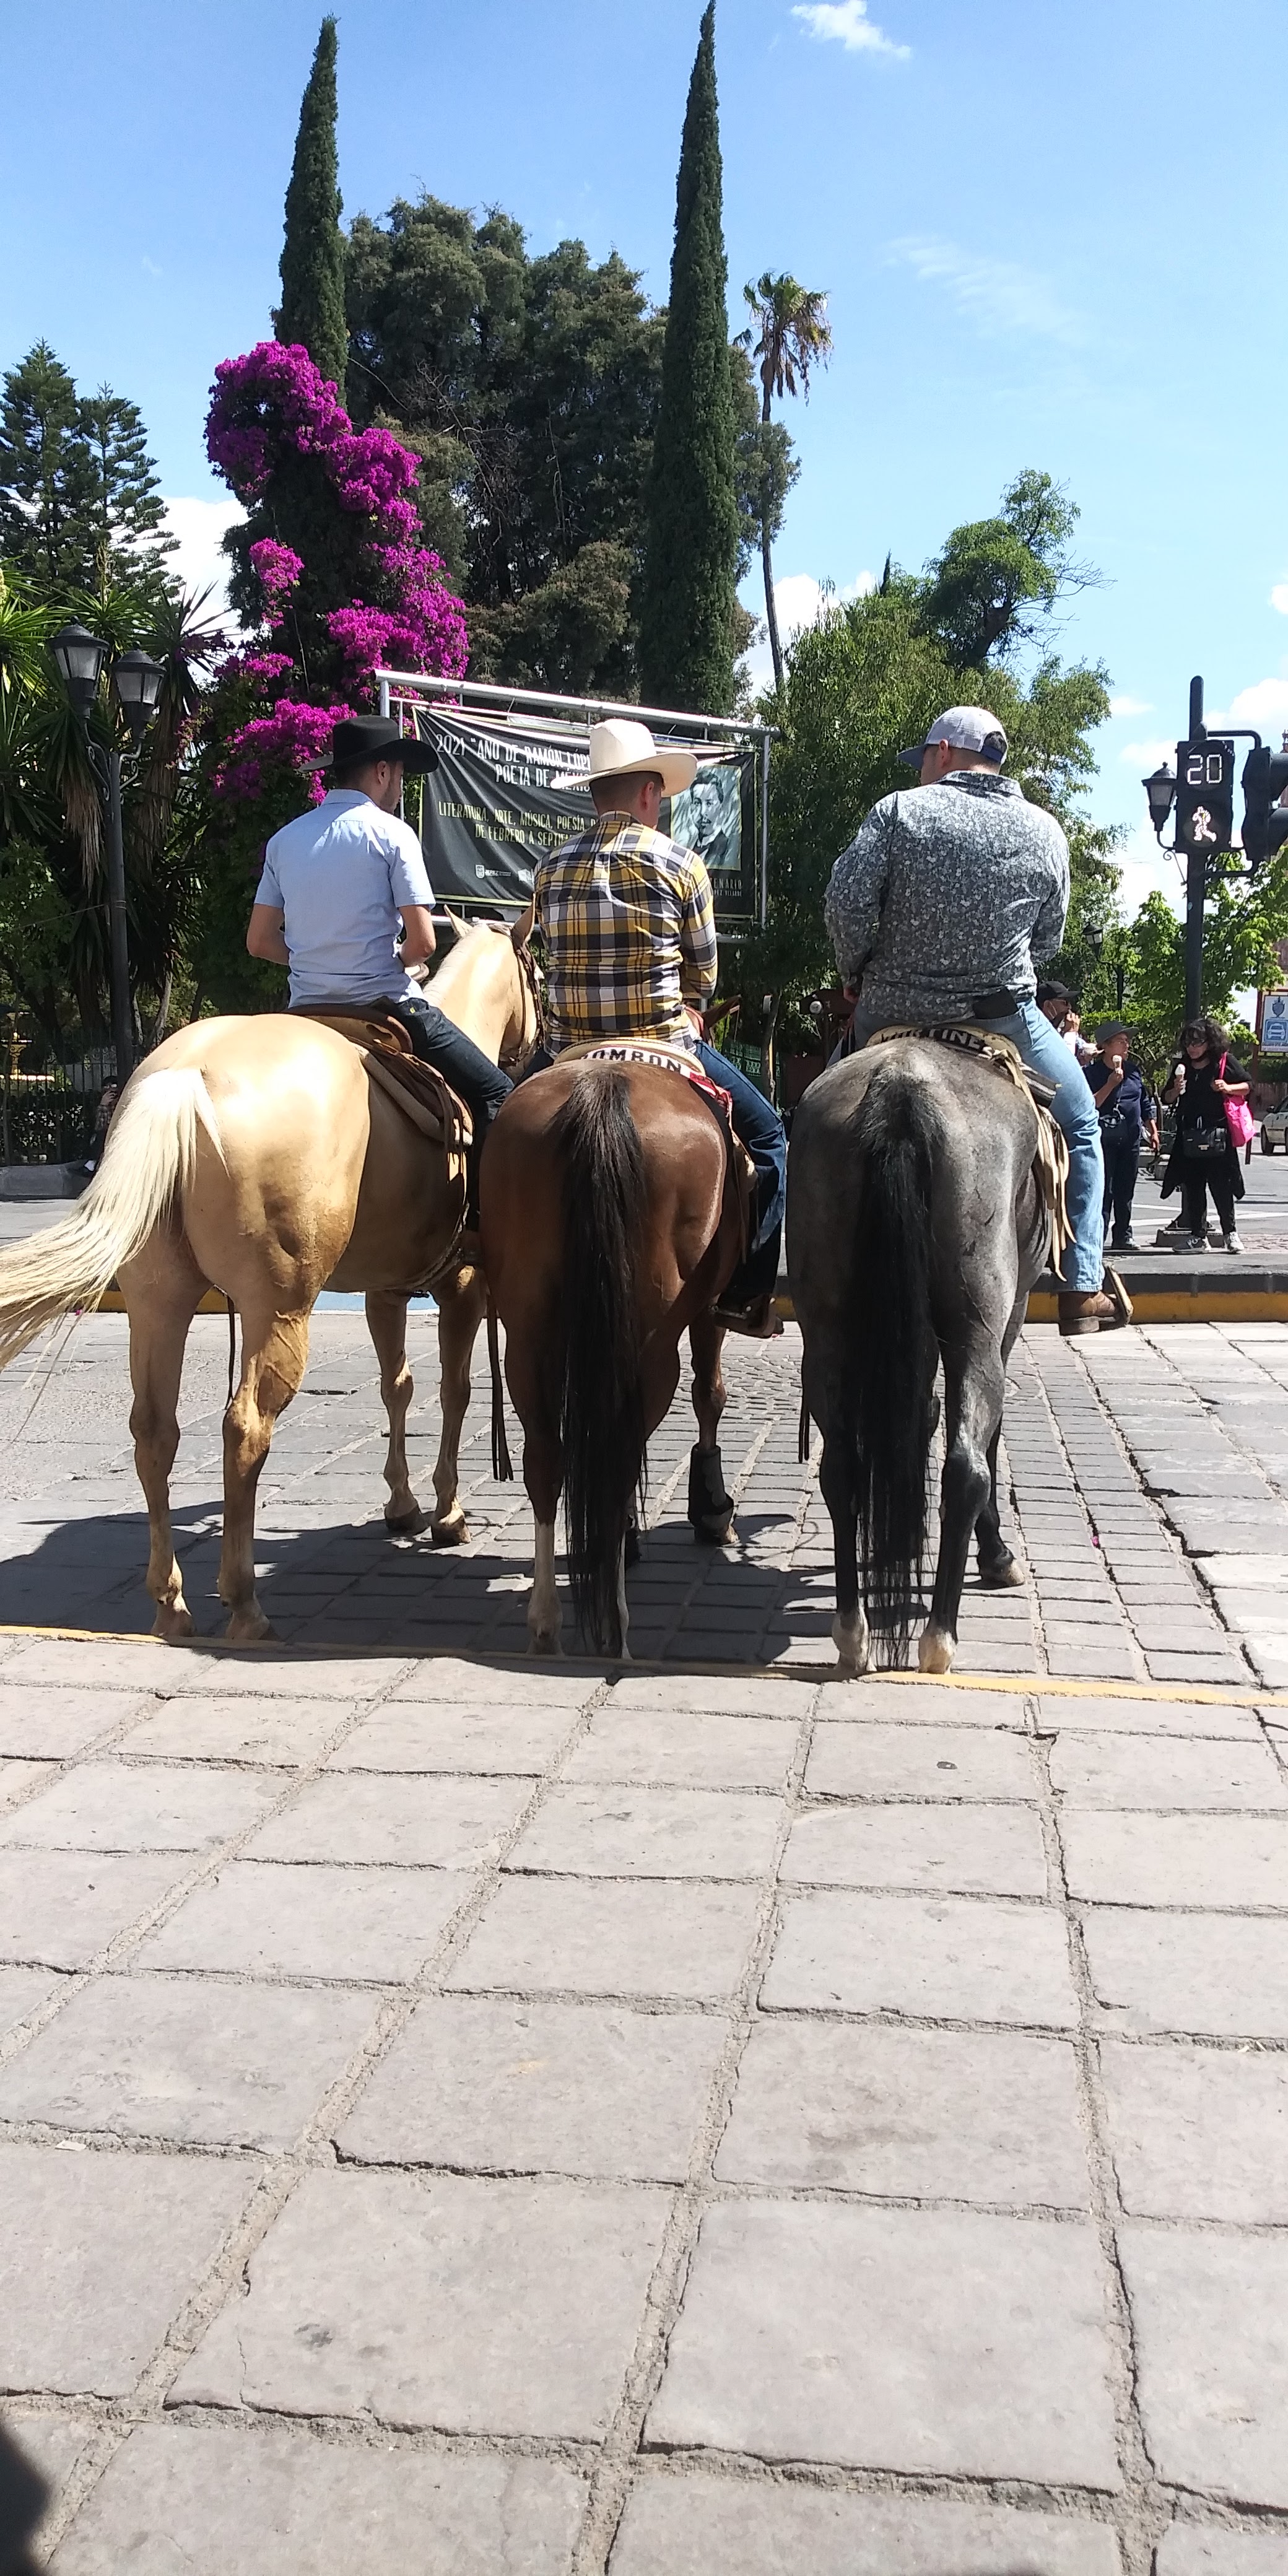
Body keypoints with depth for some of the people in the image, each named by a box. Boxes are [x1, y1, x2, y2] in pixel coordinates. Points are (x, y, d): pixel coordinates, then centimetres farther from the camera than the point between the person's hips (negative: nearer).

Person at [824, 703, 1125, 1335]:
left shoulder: (900, 810, -5)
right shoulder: (1045, 832, 3)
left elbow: (847, 903, -11)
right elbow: (1047, 940, 8)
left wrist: (858, 971, 6)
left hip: (893, 1014, 0)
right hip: (1005, 1017, 0)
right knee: (1079, 1124, 20)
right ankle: (1081, 1290, 15)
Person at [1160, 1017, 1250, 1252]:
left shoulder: (1224, 1061, 1)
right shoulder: (1182, 1066, 10)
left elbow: (1246, 1087, 7)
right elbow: (1167, 1097, 16)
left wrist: (1228, 1088, -12)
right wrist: (1176, 1090, -6)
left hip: (1218, 1134, -3)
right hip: (1189, 1135, 3)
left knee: (1222, 1187, -3)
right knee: (1192, 1188, 3)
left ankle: (1230, 1233, 10)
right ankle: (1198, 1235, 9)